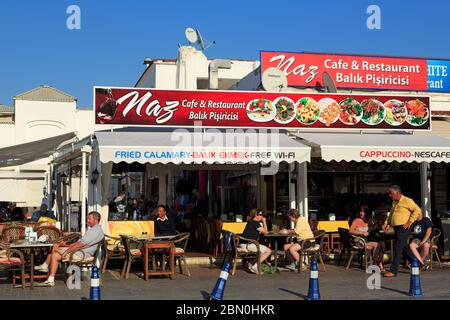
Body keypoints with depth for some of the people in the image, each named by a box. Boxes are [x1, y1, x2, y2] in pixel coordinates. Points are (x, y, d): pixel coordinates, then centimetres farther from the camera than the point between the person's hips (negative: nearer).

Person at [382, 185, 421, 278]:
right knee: (404, 248, 15)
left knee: (398, 249, -9)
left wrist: (409, 222, -18)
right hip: (397, 228, 9)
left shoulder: (407, 201, -9)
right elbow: (391, 214, 28)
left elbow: (418, 210, -16)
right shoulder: (394, 203, 17)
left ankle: (393, 271, -8)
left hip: (404, 228, -9)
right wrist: (386, 223, 13)